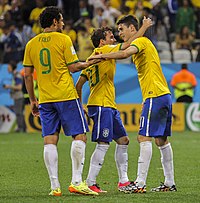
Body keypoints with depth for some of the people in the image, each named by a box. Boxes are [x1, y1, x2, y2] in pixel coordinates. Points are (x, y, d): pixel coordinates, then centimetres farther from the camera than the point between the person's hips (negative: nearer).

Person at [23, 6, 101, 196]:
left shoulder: (31, 44, 9)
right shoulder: (63, 39, -4)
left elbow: (27, 75, 9)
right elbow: (73, 67, -6)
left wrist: (32, 100, 16)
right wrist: (88, 63, 14)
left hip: (45, 99, 5)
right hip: (66, 96, -5)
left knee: (50, 141, 2)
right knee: (79, 136, 1)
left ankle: (54, 186, -3)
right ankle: (76, 181, -7)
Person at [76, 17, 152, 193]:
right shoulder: (104, 50, -6)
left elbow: (79, 84, 19)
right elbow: (128, 45, -12)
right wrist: (144, 27, -2)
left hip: (110, 106, 10)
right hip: (100, 105, -10)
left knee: (123, 140, 11)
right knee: (103, 144, -13)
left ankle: (123, 181, 14)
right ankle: (90, 183, -13)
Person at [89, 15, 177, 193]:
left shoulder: (141, 41, -7)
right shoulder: (143, 44, 23)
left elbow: (125, 53, -24)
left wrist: (102, 56, -18)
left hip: (155, 96, -10)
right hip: (164, 95, 10)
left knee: (144, 137, -12)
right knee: (161, 140, 11)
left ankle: (140, 183, -17)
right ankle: (170, 183, 14)